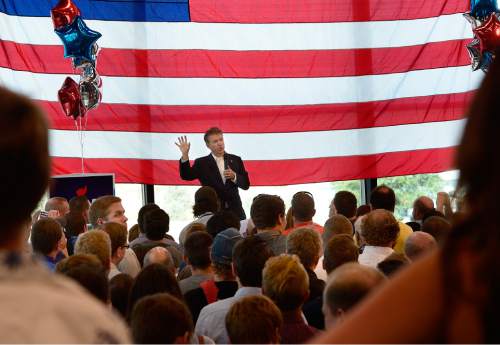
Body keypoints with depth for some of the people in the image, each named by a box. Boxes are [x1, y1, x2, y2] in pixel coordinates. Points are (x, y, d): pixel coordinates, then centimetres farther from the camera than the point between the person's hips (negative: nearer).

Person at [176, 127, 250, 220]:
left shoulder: (235, 160, 10)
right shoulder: (201, 163, 6)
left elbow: (246, 185, 9)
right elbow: (186, 176, -8)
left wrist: (234, 177, -12)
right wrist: (185, 155, -20)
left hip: (235, 211, 2)